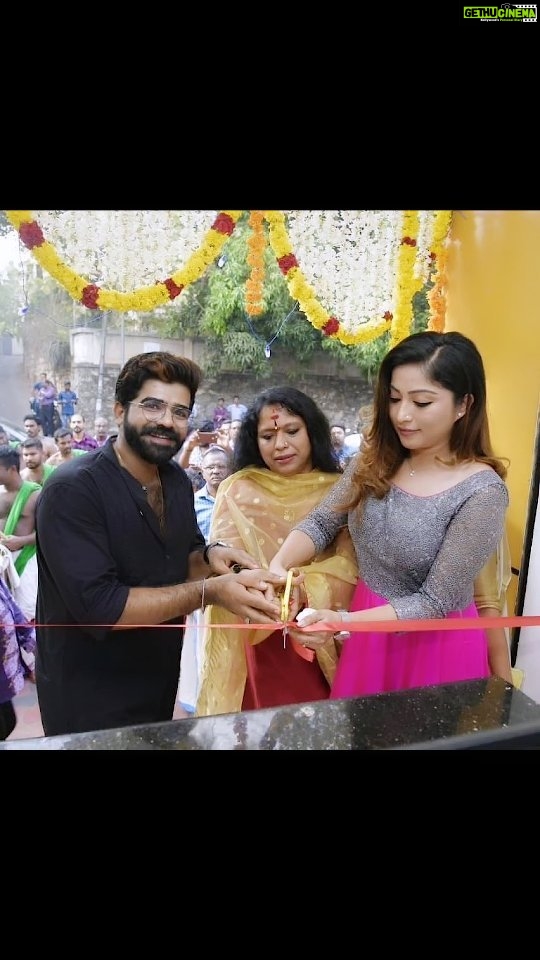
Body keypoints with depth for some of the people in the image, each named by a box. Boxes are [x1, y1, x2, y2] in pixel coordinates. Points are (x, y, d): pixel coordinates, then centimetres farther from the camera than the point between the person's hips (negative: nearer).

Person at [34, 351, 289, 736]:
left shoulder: (178, 480, -1)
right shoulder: (72, 490, -23)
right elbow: (100, 607, -28)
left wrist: (209, 555, -13)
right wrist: (210, 591, -33)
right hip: (89, 700, -6)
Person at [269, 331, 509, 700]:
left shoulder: (482, 493, -23)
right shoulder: (375, 460, -7)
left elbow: (434, 602, -22)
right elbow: (321, 523, -4)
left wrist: (344, 621, -32)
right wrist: (278, 566, -24)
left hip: (435, 645, -5)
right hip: (370, 631, 5)